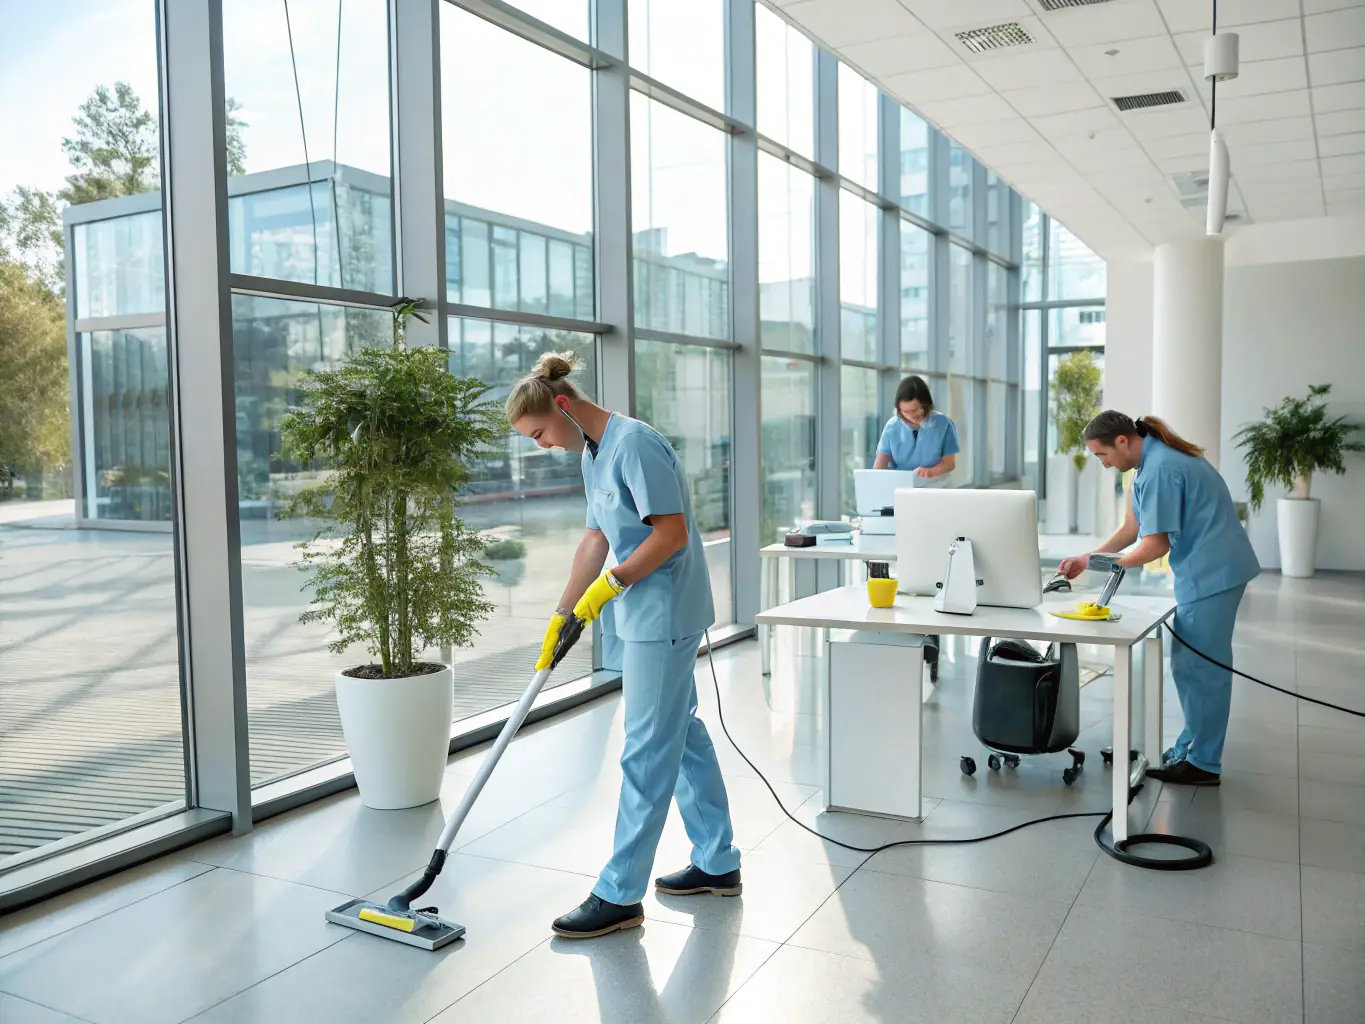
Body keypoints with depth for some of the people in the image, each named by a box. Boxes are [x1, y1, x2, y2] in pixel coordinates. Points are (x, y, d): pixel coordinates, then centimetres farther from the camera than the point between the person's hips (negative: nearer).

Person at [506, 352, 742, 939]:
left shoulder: (635, 444, -18)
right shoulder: (592, 453, 12)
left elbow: (672, 534, -22)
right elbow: (597, 538, 15)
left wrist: (609, 585, -16)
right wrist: (562, 616, 13)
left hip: (663, 616, -10)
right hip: (644, 618, 10)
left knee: (647, 753, -3)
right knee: (682, 735, 17)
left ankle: (619, 895, 6)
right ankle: (717, 863, 30)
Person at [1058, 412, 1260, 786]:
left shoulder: (1159, 469, -21)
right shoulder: (1152, 460, 10)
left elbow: (1156, 545, -20)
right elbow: (1132, 527, 12)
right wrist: (1088, 558, 6)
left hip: (1212, 572, -10)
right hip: (1207, 571, 10)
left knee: (1200, 667, -3)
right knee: (1192, 664, 15)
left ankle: (1202, 764, 6)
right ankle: (1192, 748, 25)